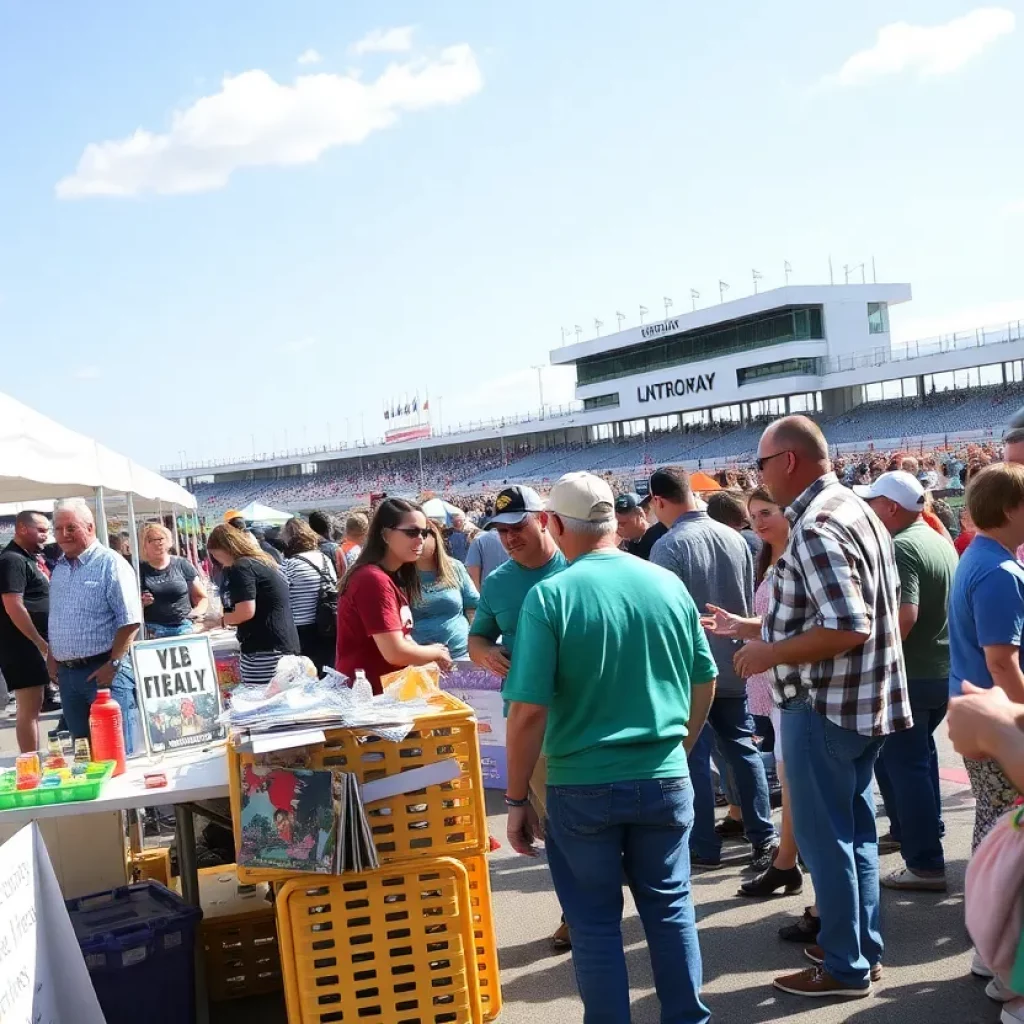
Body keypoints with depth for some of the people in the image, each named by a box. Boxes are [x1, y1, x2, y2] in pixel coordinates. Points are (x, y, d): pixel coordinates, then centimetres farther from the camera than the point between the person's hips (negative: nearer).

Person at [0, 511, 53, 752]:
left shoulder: (29, 558, 17)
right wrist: (40, 642, -18)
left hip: (34, 643, 10)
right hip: (24, 644, -10)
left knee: (32, 706, 11)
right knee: (29, 707, -8)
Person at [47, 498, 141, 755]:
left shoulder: (110, 564, -10)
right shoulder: (59, 568, 14)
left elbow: (130, 620, -16)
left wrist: (113, 664, -19)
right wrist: (52, 658, 14)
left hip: (103, 670, -7)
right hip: (67, 673, 7)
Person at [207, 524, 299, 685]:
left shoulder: (241, 567, -8)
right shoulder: (262, 562, 20)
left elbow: (246, 612, -15)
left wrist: (218, 620, 3)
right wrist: (225, 618, 22)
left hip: (265, 648, -9)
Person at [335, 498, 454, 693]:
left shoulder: (392, 577, 11)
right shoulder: (374, 579, -19)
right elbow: (395, 652, -24)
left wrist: (431, 656, -1)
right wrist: (437, 653, -8)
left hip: (382, 690, 9)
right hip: (365, 695, -9)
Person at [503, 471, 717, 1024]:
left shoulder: (550, 595, -14)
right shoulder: (668, 583, -1)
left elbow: (528, 710, -16)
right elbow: (704, 684, 8)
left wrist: (516, 798, -6)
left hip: (582, 787, -3)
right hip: (665, 780, 4)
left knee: (595, 921, 12)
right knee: (669, 905, 19)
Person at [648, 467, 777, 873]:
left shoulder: (669, 546, -18)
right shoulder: (734, 538, 1)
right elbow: (749, 601, 11)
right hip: (731, 664, 6)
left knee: (695, 757, 4)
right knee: (743, 749, 14)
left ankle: (703, 848, 11)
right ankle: (763, 836, 18)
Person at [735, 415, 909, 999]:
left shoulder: (816, 528, -22)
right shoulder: (856, 509, 9)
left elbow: (848, 628, -28)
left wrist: (771, 654, -17)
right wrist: (772, 632, 20)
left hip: (824, 705, -10)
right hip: (863, 699, 10)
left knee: (825, 837, 3)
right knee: (855, 829, 18)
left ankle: (845, 967, 15)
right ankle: (864, 948, 30)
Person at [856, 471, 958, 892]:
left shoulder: (901, 548, -19)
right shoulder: (940, 541, 9)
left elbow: (904, 616, -28)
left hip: (908, 674, -9)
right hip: (941, 670, 9)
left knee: (901, 765, 0)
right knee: (919, 757, 24)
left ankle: (925, 864, 5)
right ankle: (918, 835, 39)